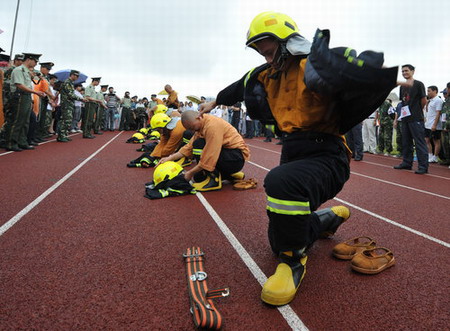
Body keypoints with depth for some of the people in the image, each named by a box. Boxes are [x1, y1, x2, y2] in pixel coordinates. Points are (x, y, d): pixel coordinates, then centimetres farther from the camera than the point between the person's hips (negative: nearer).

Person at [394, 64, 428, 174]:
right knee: (406, 142, 13)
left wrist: (417, 110, 6)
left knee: (419, 143, -7)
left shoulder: (418, 84, -4)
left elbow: (424, 100, -4)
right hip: (405, 117, 7)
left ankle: (423, 166, -5)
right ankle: (407, 163, 22)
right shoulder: (402, 86, 15)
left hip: (416, 119, -7)